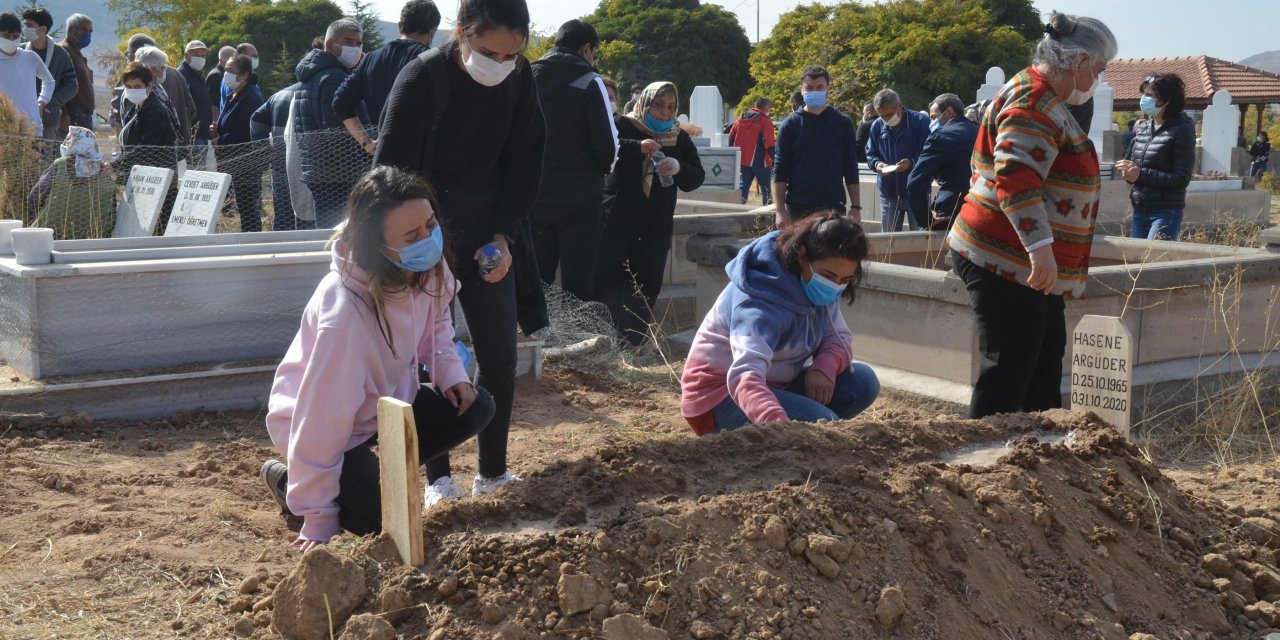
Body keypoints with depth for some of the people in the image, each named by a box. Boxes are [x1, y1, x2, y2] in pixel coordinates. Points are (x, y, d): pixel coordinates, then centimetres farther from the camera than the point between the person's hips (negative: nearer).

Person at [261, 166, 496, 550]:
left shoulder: (427, 270, -17)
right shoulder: (345, 311, -38)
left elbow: (436, 324, 10)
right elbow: (322, 418, -32)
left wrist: (450, 372, -9)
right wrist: (318, 522, -24)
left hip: (386, 401, 7)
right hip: (325, 421, -7)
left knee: (476, 409, -9)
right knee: (384, 518, -20)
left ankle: (375, 469, 8)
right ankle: (288, 478, 8)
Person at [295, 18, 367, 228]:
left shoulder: (309, 77, 19)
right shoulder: (335, 79, -13)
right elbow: (339, 135, -20)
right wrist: (365, 174, -17)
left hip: (313, 174, 10)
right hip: (338, 179, -10)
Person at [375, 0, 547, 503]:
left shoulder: (519, 80, -5)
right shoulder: (422, 79, -20)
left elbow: (524, 165, 3)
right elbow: (391, 174, -18)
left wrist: (503, 237, -7)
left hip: (488, 238, 4)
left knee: (500, 356, 3)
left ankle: (492, 471, 17)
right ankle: (438, 476, 10)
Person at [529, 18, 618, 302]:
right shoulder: (589, 82, -7)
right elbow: (608, 144, -12)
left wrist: (536, 172, 14)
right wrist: (601, 170, 8)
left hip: (534, 196, 5)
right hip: (579, 199, -4)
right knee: (578, 287, 1)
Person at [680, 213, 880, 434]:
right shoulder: (761, 305, -31)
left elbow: (840, 339, 2)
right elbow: (745, 377, -46)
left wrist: (825, 368, -23)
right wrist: (778, 423, -65)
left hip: (773, 384, 9)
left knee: (863, 382, -8)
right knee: (823, 424, -28)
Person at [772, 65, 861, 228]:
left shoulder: (843, 123, 4)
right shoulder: (790, 125, 2)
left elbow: (851, 169, 6)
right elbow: (779, 171, 0)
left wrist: (855, 207, 0)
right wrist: (780, 210, -9)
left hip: (834, 208, 1)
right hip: (797, 209, -1)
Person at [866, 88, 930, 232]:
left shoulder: (921, 122, -11)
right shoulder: (877, 126, 2)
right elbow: (870, 154, 11)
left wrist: (912, 162, -27)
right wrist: (877, 164, -12)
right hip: (889, 194, 4)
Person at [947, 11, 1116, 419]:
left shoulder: (1045, 99, 19)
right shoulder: (1034, 103, -16)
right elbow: (1016, 176, -29)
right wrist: (1040, 246, -37)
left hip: (1030, 266, 11)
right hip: (1006, 263, -11)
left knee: (1044, 368, 16)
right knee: (1007, 373, -9)